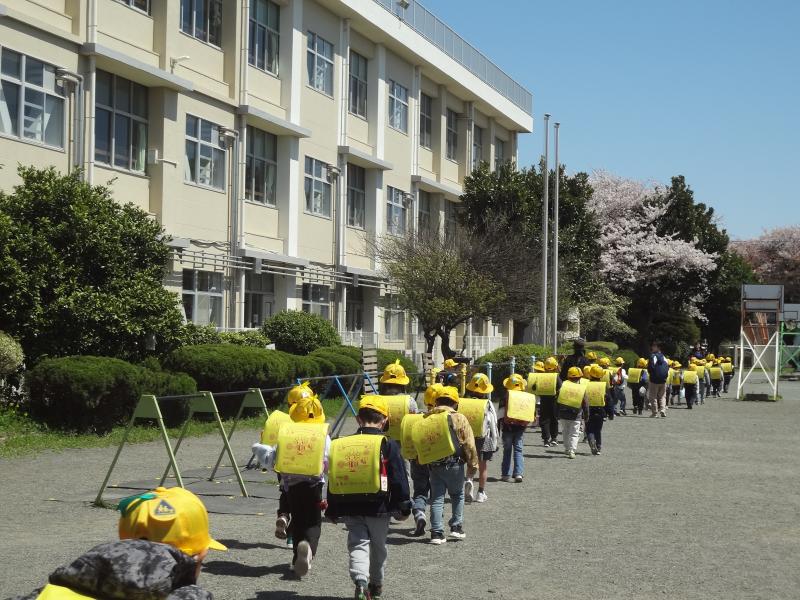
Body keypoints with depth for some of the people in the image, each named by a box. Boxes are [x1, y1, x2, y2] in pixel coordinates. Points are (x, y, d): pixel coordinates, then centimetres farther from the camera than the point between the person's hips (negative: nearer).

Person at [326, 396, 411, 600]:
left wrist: (332, 510, 18)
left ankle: (360, 583, -21)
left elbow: (333, 480, 10)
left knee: (357, 545, 4)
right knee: (378, 547, 18)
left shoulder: (340, 444, 5)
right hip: (378, 507, -1)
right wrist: (403, 507, 3)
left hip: (349, 508, 1)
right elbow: (399, 479, -6)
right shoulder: (388, 445, -6)